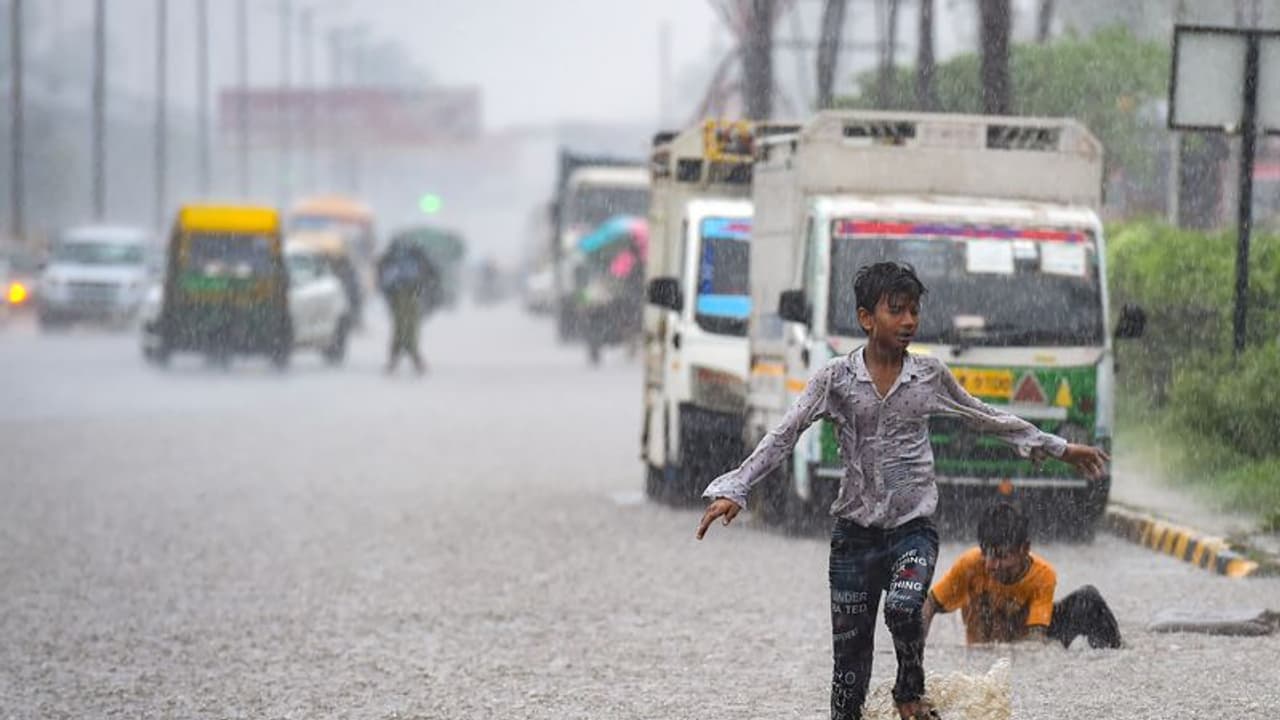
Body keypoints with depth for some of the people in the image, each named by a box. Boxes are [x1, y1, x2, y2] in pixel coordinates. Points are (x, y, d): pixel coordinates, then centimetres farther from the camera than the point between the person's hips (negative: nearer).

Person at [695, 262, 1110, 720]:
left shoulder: (930, 375, 3)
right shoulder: (836, 379, -3)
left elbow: (987, 419, 16)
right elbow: (783, 437, -9)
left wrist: (1058, 449, 21)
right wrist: (734, 490, -21)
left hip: (913, 528, 0)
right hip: (855, 530, 0)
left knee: (903, 607, -28)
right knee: (850, 652, 1)